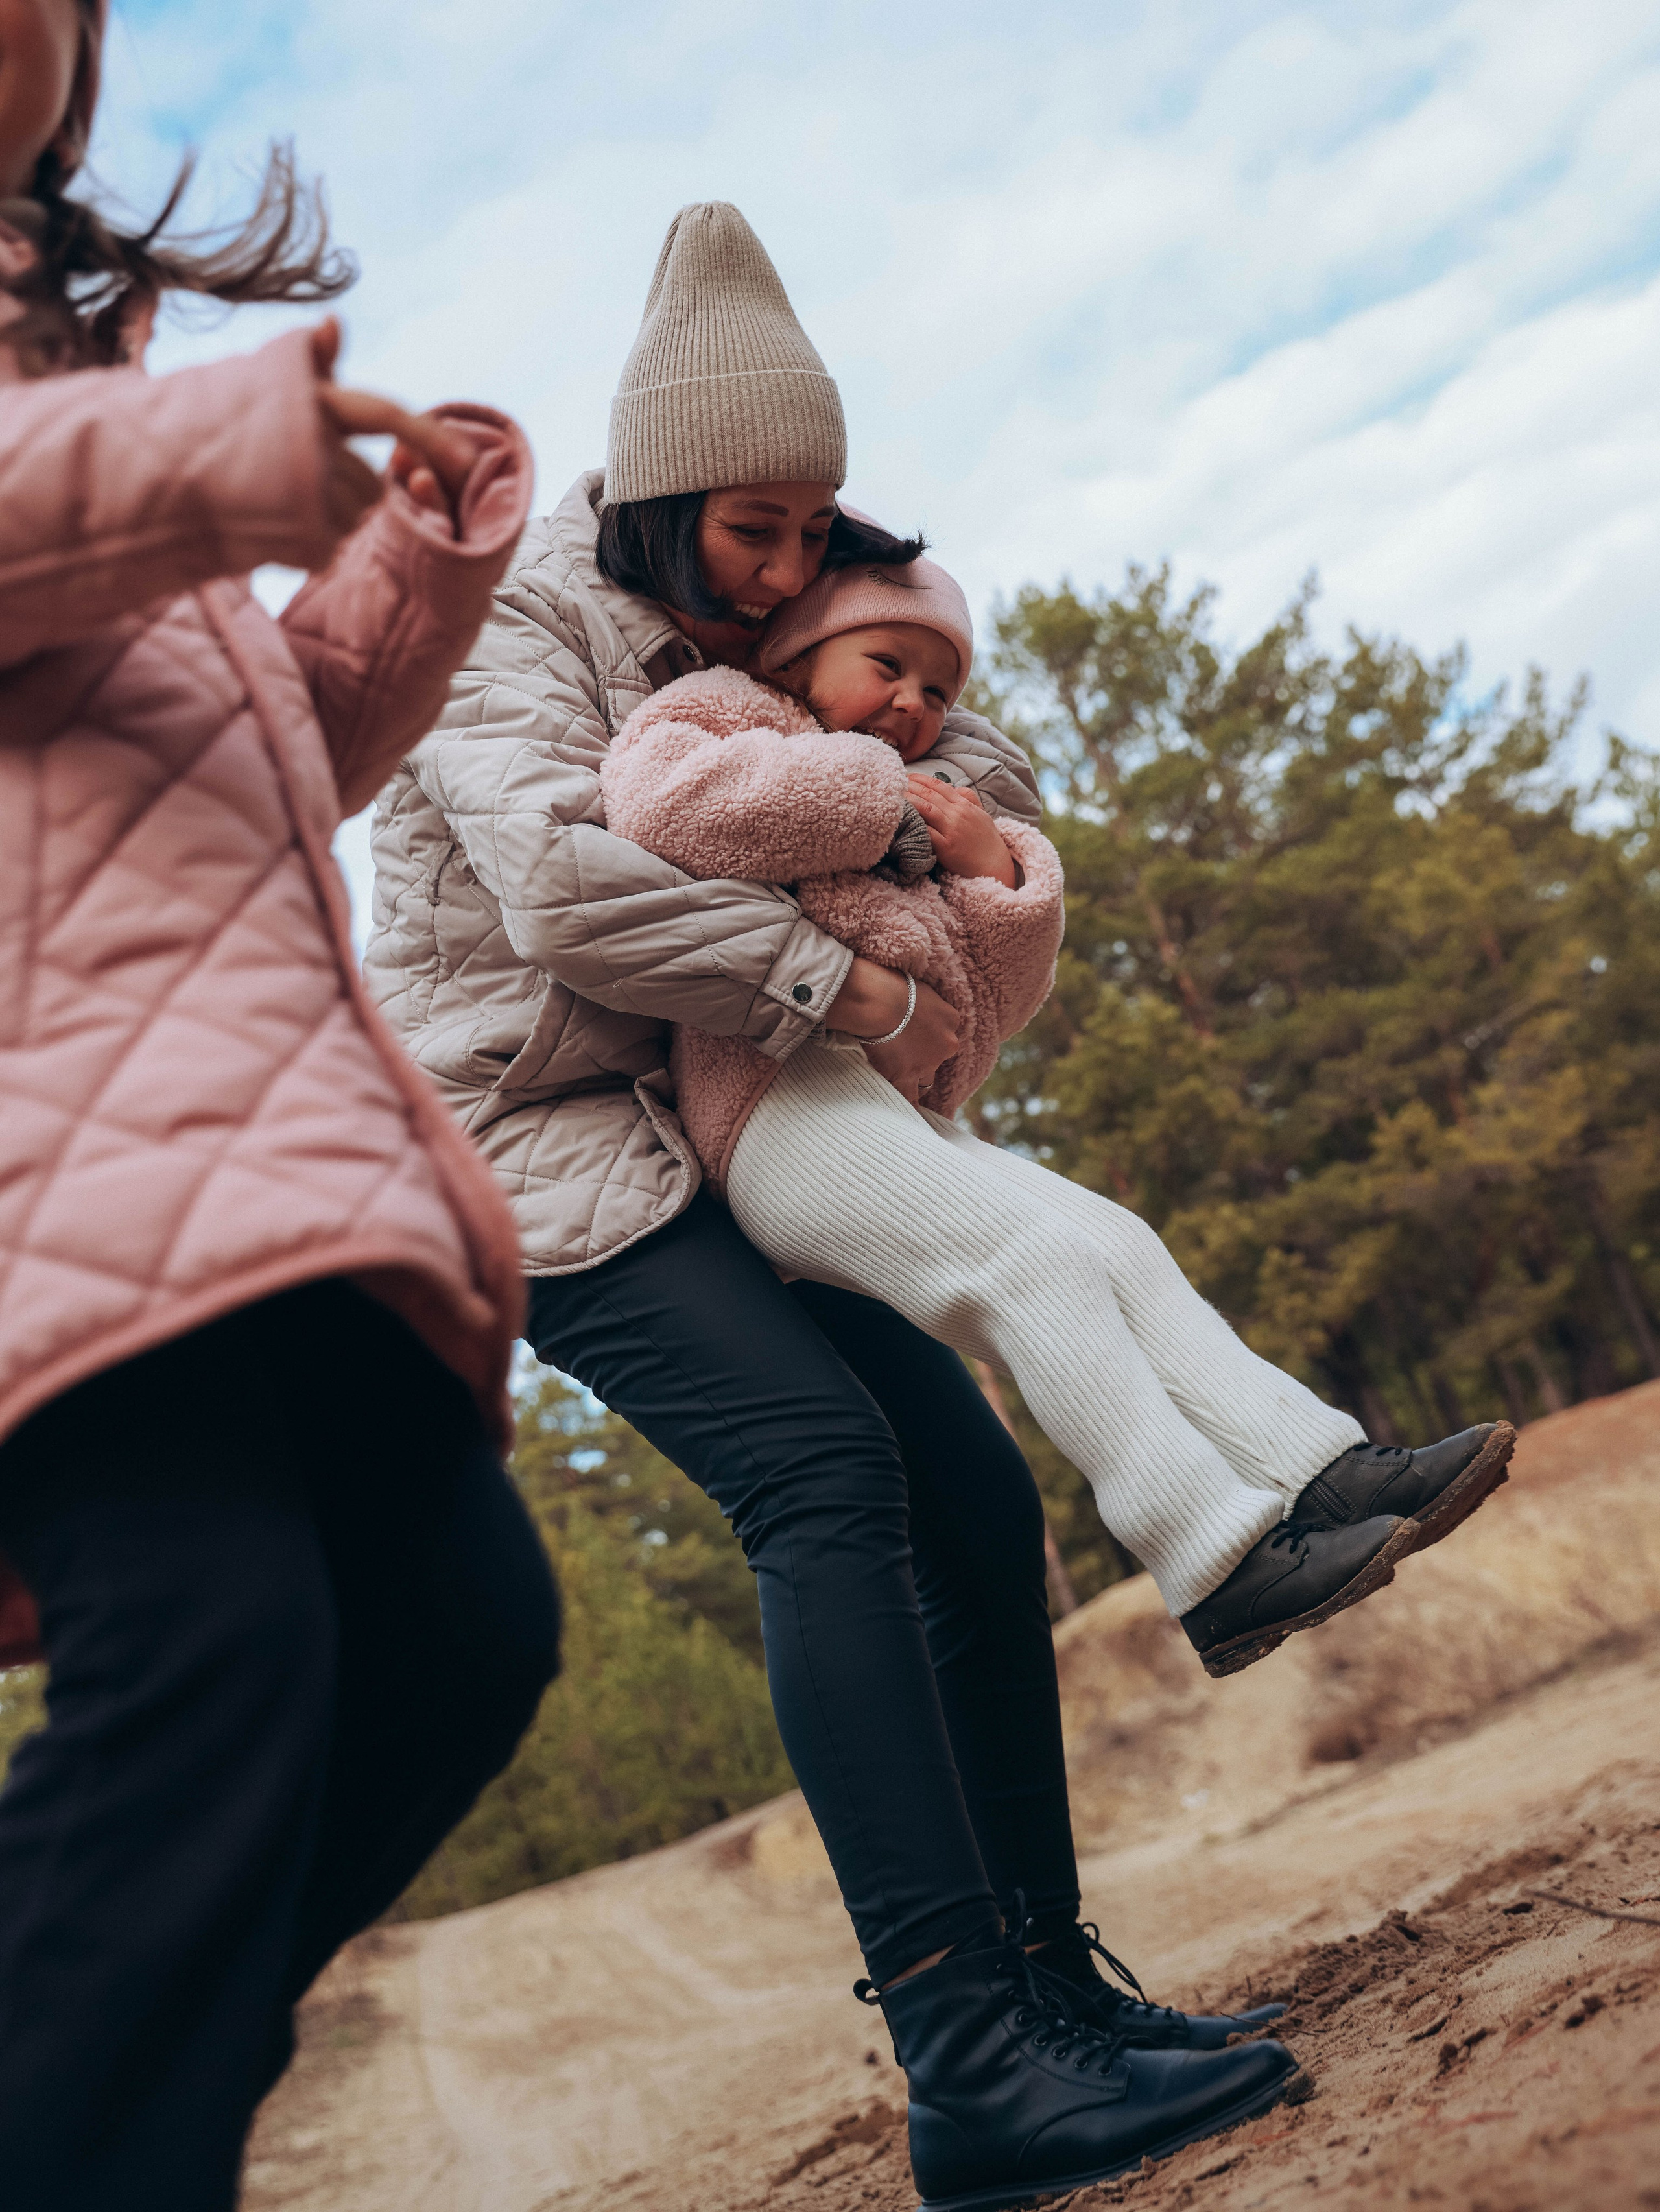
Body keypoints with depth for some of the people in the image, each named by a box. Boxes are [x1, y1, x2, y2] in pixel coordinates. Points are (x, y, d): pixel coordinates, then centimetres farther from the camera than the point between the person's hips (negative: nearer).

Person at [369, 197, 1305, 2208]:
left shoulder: (755, 649, 14)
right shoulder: (511, 629, -10)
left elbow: (965, 738, 19)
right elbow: (568, 880, -28)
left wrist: (961, 790, -6)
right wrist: (853, 987, -24)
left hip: (701, 1138, 8)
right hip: (525, 1132, -8)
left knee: (977, 1492, -4)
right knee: (820, 1455, -29)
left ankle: (1047, 1984, 5)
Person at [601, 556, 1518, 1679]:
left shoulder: (917, 822, 33)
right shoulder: (719, 712, 10)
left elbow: (989, 1011, 24)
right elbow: (661, 801, -18)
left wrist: (997, 870, 5)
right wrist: (867, 792, -8)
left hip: (903, 1119, 9)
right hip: (785, 1097, -9)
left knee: (1118, 1246, -5)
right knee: (1036, 1266, -23)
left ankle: (1323, 1472, -11)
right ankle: (1219, 1566, -25)